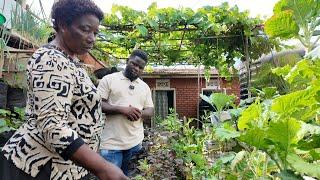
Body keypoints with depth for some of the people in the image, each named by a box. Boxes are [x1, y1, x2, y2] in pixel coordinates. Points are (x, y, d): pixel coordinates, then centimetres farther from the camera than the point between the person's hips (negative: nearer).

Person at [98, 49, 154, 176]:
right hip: (112, 143, -4)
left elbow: (150, 111, 11)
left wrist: (139, 113, -12)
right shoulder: (109, 79, -1)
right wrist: (122, 109, -20)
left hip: (135, 142, 5)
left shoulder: (145, 86, 13)